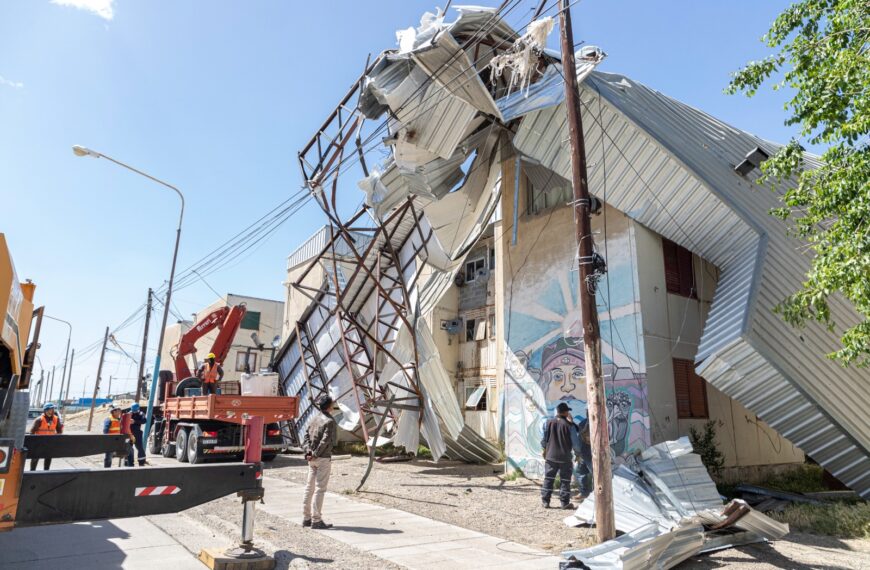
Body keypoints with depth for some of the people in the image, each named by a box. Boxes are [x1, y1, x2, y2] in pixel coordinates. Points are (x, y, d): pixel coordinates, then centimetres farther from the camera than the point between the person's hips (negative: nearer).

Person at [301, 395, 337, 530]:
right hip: (323, 458, -8)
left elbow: (306, 435, 5)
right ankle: (316, 520, 3)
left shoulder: (315, 419, 10)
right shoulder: (330, 421, -13)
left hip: (313, 459, 8)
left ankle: (306, 518, 21)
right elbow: (325, 440, -20)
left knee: (309, 487, 13)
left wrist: (308, 451, -4)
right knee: (320, 488, -1)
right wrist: (316, 454, -14)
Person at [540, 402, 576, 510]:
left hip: (550, 456, 3)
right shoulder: (569, 425, -12)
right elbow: (575, 442, -6)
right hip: (565, 457, -3)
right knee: (565, 481, 8)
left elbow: (544, 439, 3)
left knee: (548, 479, 11)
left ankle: (545, 501, 14)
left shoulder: (549, 423, -2)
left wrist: (544, 449, 18)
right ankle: (564, 502, 11)